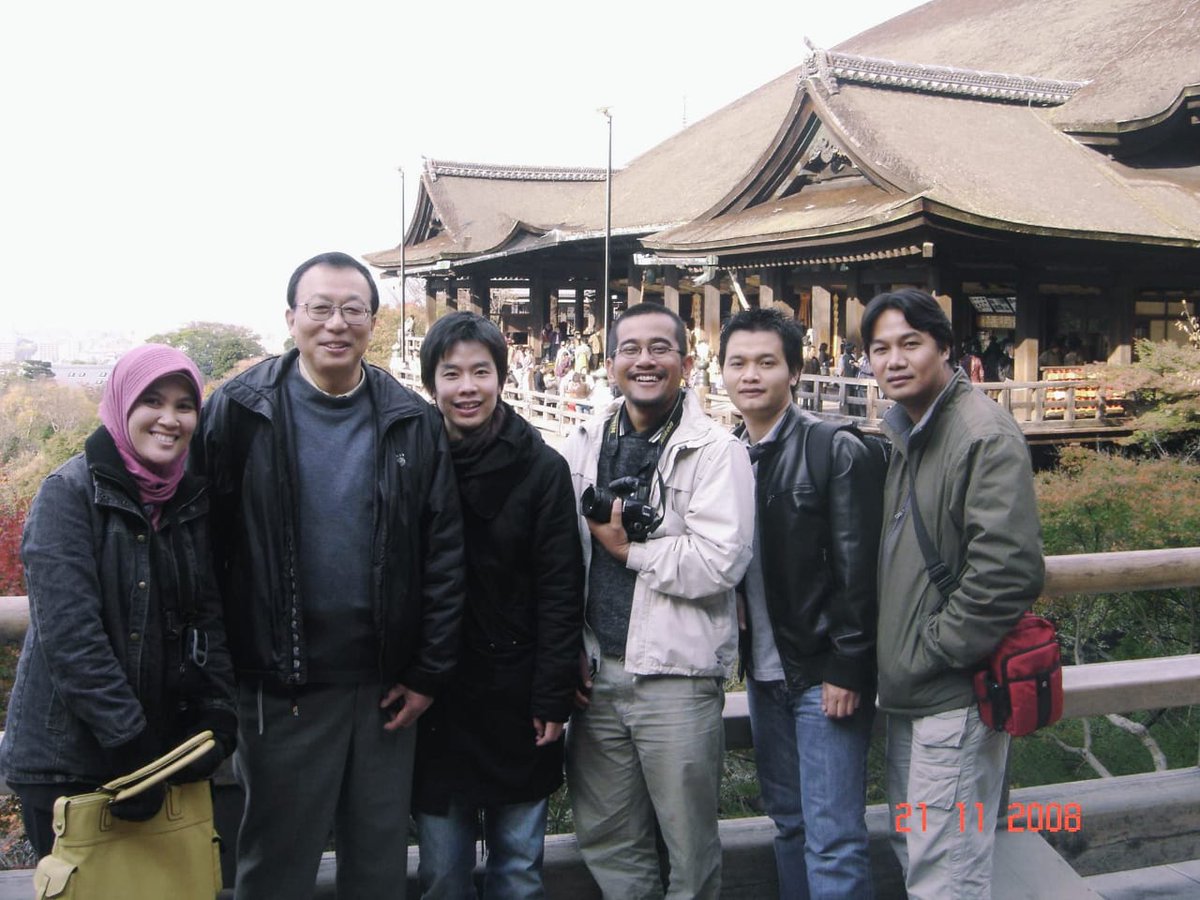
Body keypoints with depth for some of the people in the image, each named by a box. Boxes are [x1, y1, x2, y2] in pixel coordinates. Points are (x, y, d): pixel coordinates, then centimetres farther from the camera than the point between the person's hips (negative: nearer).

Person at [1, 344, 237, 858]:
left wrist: (216, 723, -8)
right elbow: (69, 632, -19)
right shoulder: (69, 492, -11)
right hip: (65, 756, -5)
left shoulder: (194, 499, 5)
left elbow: (209, 621, 5)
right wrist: (127, 745, -22)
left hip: (164, 747, 5)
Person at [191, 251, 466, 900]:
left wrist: (430, 670, 0)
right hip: (280, 686, -2)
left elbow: (444, 550, 2)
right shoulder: (240, 411, -4)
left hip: (386, 687, 2)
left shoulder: (411, 421, 2)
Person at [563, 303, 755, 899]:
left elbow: (719, 563, -17)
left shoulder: (715, 451, -7)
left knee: (690, 849, 9)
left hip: (677, 675, -4)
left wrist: (627, 548, -10)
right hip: (596, 672, 5)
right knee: (605, 840, 17)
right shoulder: (583, 447, 9)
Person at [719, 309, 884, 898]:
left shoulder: (837, 450, -10)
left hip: (824, 673, -6)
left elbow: (858, 571, -13)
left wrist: (847, 670, -15)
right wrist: (741, 653, 4)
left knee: (833, 838, -2)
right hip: (764, 673, 6)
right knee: (789, 824, 18)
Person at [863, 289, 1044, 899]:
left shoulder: (985, 435, -16)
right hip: (906, 689, 9)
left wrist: (931, 652, -17)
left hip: (956, 693, -9)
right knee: (910, 847, 21)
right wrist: (894, 658, 11)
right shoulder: (899, 434, 11)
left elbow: (1008, 571, -23)